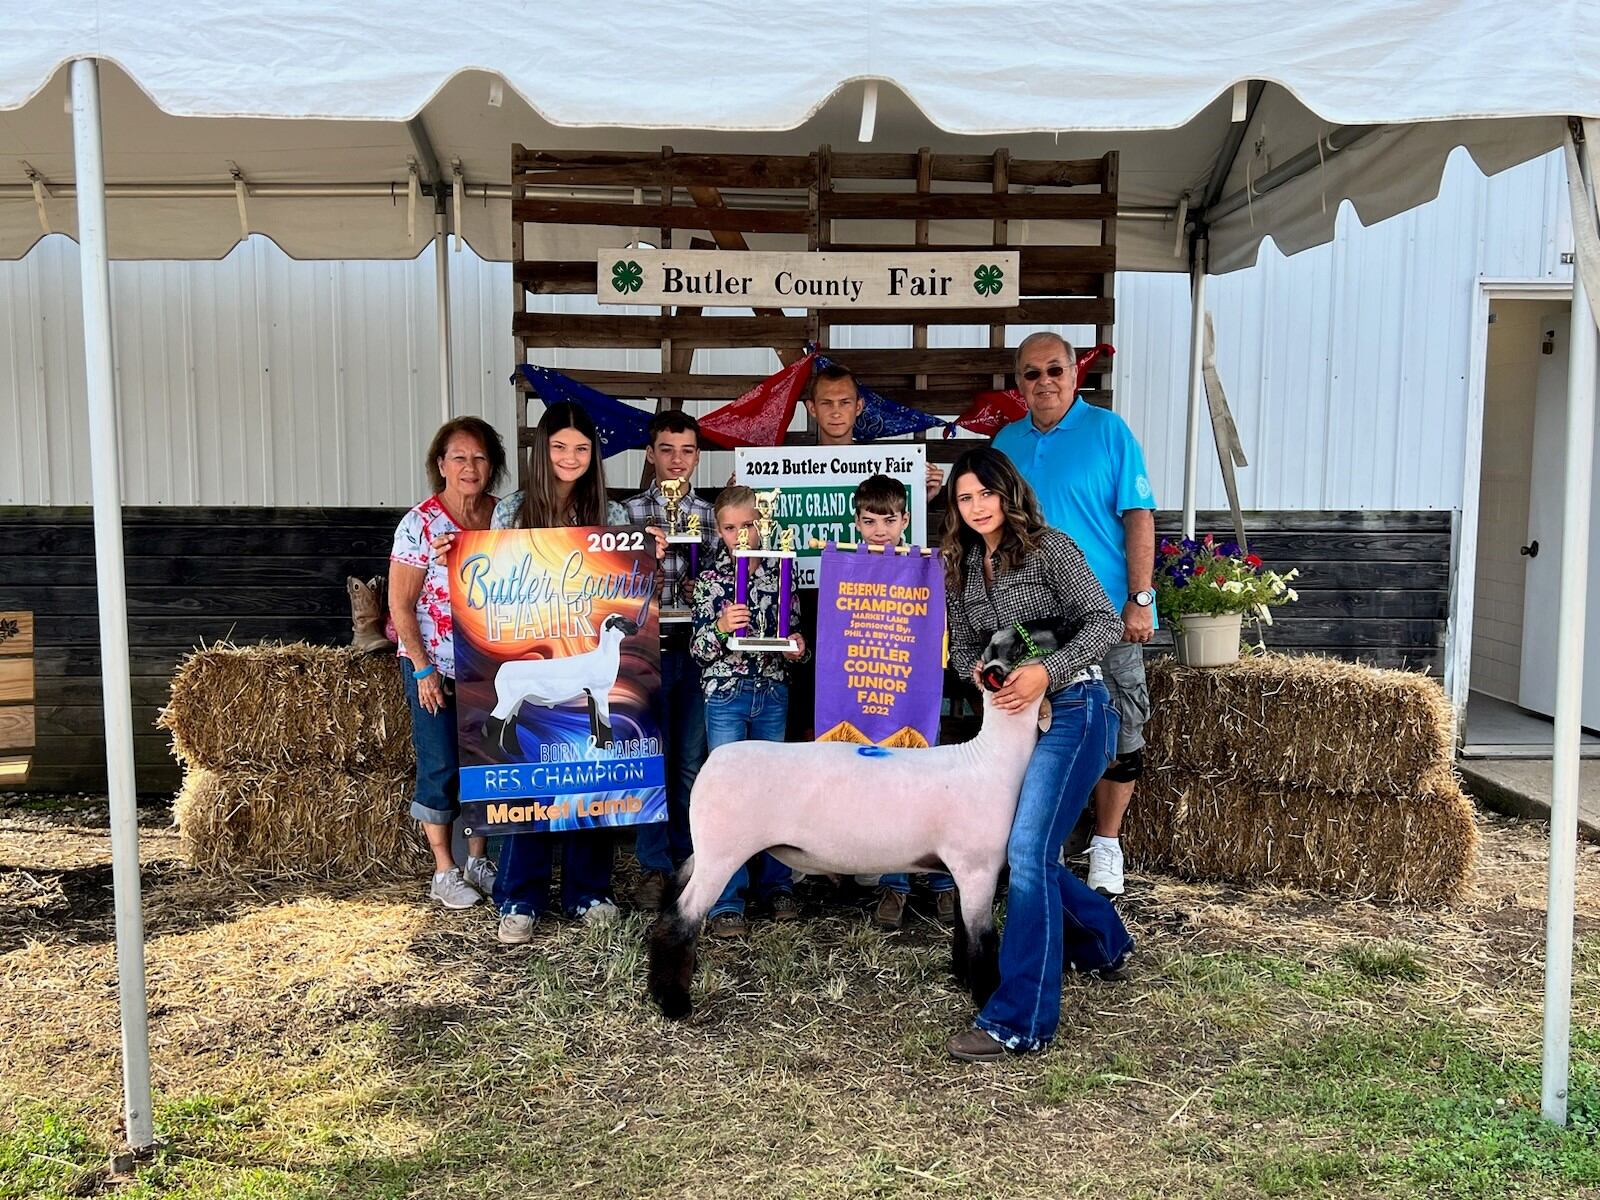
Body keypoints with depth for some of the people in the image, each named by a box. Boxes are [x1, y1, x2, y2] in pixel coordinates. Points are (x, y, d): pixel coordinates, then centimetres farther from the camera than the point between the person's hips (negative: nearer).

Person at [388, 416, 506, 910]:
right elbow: (400, 604, -10)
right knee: (440, 767, 2)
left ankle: (478, 860, 26)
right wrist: (423, 670, -13)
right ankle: (444, 872, 16)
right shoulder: (421, 523, -12)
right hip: (434, 668, -4)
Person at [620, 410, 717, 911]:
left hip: (697, 651, 2)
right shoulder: (629, 512, 2)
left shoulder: (709, 514, 9)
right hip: (648, 649, -2)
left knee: (692, 762, 9)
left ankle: (687, 858, 23)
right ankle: (654, 866, 15)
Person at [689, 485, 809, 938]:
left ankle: (776, 885, 25)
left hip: (773, 696, 2)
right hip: (725, 696, -2)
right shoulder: (709, 580, 1)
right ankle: (726, 902, 2)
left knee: (775, 789, 10)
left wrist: (799, 646, -9)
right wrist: (721, 628, -22)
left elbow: (796, 631, 13)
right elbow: (697, 650, -3)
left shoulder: (781, 573, 6)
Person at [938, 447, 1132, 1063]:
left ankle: (1018, 1019, -12)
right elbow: (961, 649, 14)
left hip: (1071, 709, -7)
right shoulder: (959, 570, 11)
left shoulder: (1048, 548, -7)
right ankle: (1102, 942, 42)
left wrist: (1044, 672, -25)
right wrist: (982, 673, -9)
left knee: (1027, 850, -17)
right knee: (1024, 848, 14)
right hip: (1014, 715, 7)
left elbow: (1104, 623, -12)